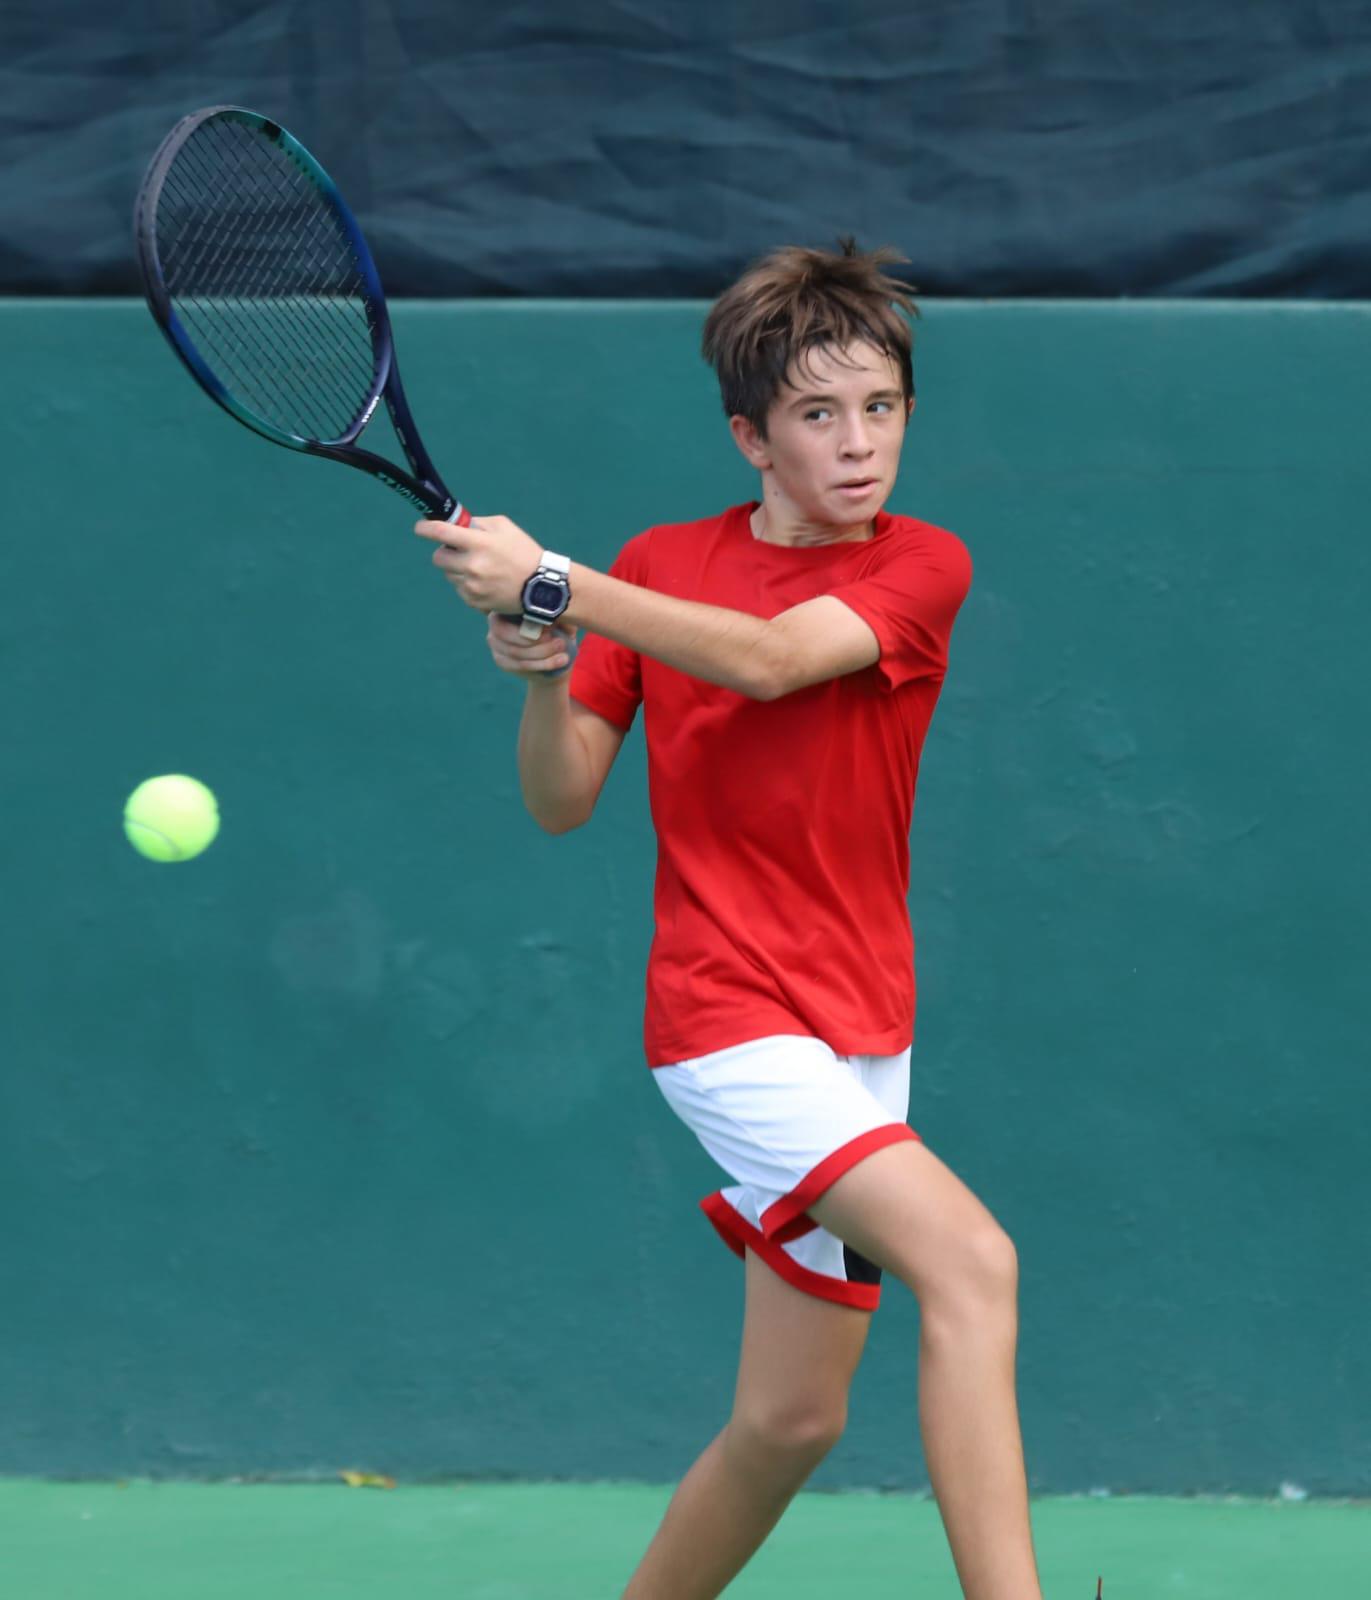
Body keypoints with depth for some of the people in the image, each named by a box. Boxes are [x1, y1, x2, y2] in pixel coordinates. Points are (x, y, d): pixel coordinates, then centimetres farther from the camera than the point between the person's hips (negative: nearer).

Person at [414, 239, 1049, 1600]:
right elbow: (560, 801, 3)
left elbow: (773, 658, -19)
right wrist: (541, 671, -17)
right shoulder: (660, 568, 3)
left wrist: (550, 585, -23)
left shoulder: (923, 567, -1)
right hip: (725, 1017, -3)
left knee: (791, 1417, 8)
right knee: (972, 1262, -25)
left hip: (860, 1032, 3)